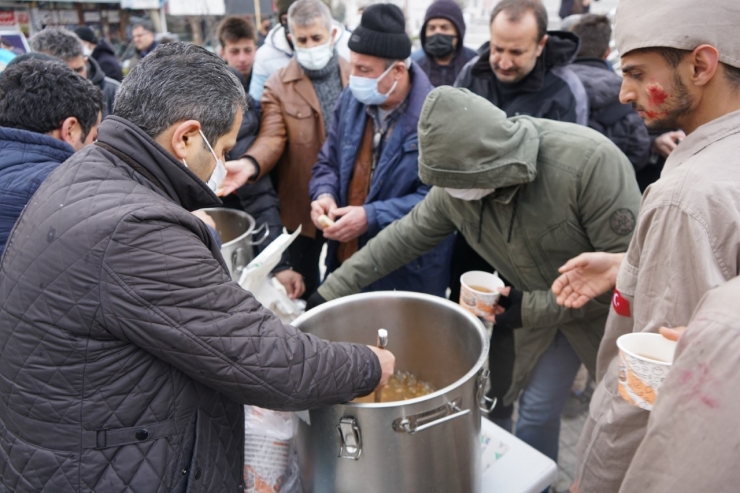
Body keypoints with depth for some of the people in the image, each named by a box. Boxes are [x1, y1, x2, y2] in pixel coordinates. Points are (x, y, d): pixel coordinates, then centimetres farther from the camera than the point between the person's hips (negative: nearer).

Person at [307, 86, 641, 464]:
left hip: (614, 308, -3)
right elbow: (404, 237, -5)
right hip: (540, 308, 4)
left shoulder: (588, 160, -33)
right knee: (537, 410, 11)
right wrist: (332, 290, -4)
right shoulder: (456, 184, -17)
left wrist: (534, 309, -26)